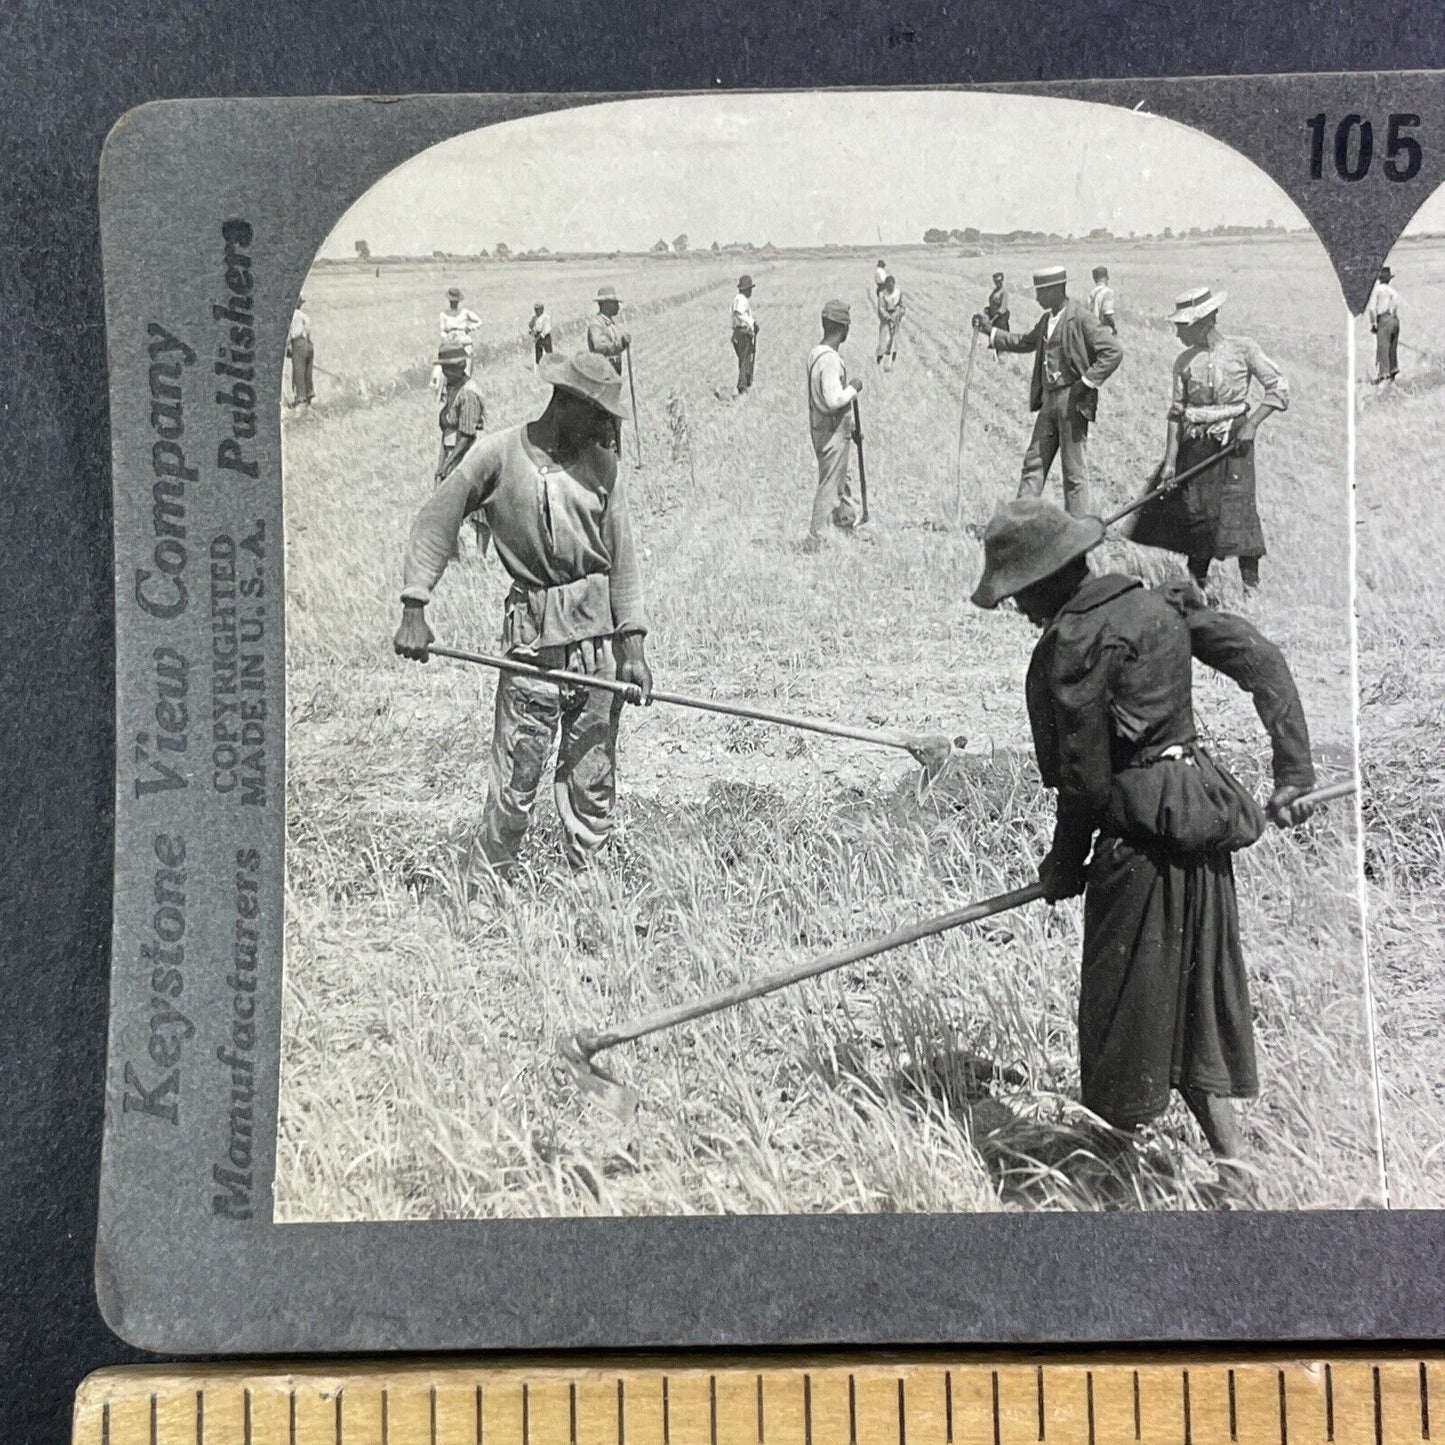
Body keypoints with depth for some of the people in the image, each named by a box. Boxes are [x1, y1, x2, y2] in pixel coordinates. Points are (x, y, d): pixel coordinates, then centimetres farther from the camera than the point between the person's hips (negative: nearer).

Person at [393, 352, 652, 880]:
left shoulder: (601, 466, 8)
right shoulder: (498, 453, -3)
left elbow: (622, 557, 8)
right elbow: (435, 521, 0)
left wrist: (633, 644, 2)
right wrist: (414, 609, -8)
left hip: (599, 636, 3)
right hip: (531, 640, -3)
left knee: (593, 782, 8)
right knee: (516, 782, -2)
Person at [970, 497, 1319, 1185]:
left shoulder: (1070, 646, -13)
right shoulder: (1160, 604, 9)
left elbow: (1085, 774, -13)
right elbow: (1264, 662, 6)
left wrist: (1066, 863, 0)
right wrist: (1293, 772, 5)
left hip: (1141, 828, -8)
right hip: (1203, 810, 8)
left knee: (1127, 1004, 8)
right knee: (1199, 986, 18)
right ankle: (1229, 1150, 24)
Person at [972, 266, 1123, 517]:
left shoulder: (1081, 318, -12)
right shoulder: (1046, 320, 12)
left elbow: (1113, 351, -16)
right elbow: (1024, 342, 28)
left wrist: (1087, 382, -17)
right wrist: (990, 330, 19)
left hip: (1073, 402, -8)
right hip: (1049, 401, 8)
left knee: (1073, 470, -2)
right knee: (1034, 461, 9)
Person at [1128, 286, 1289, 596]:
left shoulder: (1243, 349, -3)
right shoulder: (1184, 361, 6)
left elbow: (1278, 387, 0)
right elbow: (1176, 412, 6)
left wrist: (1252, 424, -11)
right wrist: (1170, 460, 0)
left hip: (1234, 441, -3)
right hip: (1196, 443, 3)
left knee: (1238, 506, -11)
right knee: (1194, 510, 4)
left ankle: (1251, 584, -3)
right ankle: (1198, 583, 19)